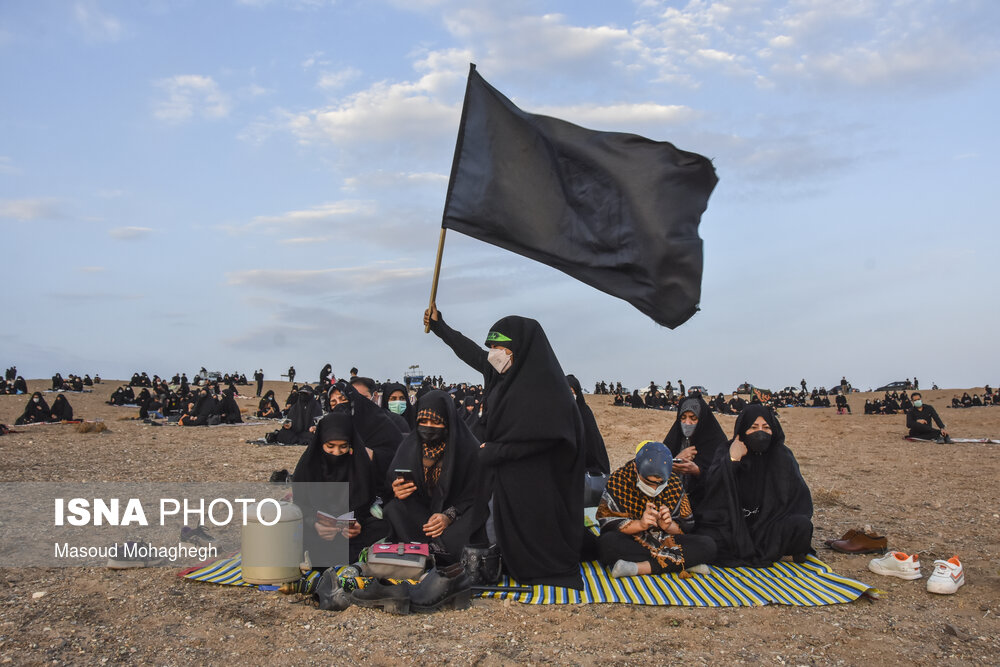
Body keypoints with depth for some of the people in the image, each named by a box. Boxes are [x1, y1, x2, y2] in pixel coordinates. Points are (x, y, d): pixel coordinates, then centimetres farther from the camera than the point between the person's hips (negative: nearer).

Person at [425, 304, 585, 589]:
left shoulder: (541, 385, -21)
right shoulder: (508, 373, 4)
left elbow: (540, 437, -25)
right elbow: (474, 355, 19)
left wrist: (492, 452, -15)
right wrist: (440, 327, 25)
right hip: (506, 477, 8)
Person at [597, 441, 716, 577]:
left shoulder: (675, 482, -1)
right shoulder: (618, 480, -10)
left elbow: (686, 527, 3)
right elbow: (607, 522, -13)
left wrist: (669, 526, -19)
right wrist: (640, 524, -28)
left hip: (664, 541, 4)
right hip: (629, 543, -3)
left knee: (708, 545, -21)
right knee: (606, 543, -37)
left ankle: (639, 567, -28)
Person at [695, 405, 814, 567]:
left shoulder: (782, 456, 2)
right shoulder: (725, 454, 0)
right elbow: (711, 485, -14)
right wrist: (732, 459, -20)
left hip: (769, 526, 1)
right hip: (733, 527, 0)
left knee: (801, 525, -28)